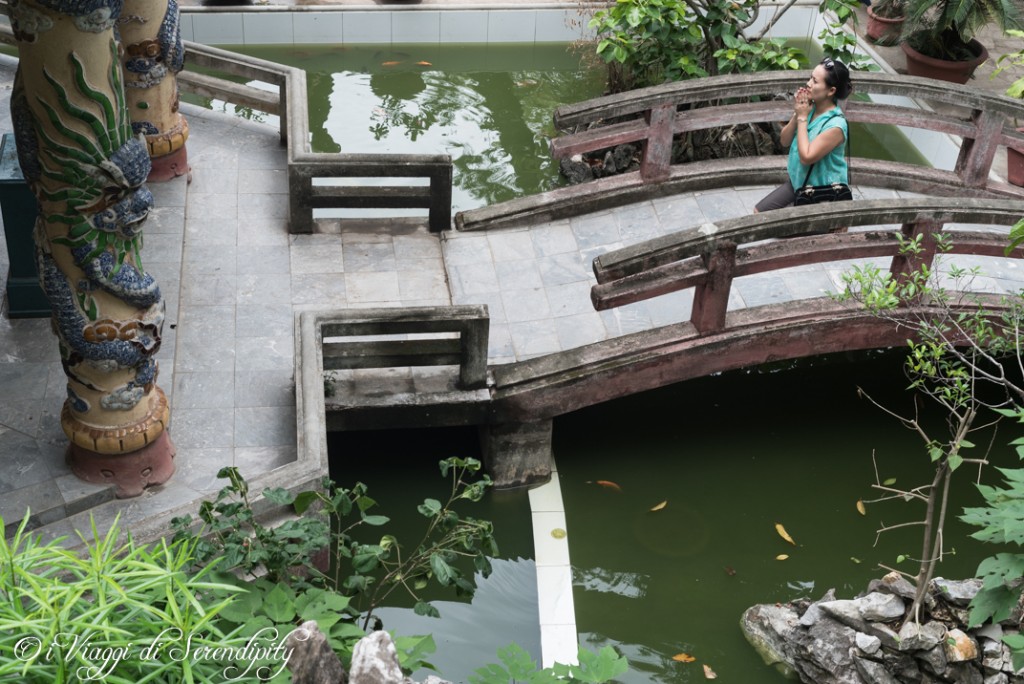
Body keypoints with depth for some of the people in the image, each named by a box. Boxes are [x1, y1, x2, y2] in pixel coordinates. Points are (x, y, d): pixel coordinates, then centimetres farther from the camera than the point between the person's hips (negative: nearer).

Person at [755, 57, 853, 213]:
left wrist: (803, 118, -23)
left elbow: (806, 157, -29)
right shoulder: (809, 107, -5)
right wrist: (797, 114, -15)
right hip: (798, 181, 8)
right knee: (759, 212, 8)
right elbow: (785, 140, 2)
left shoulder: (835, 125, -27)